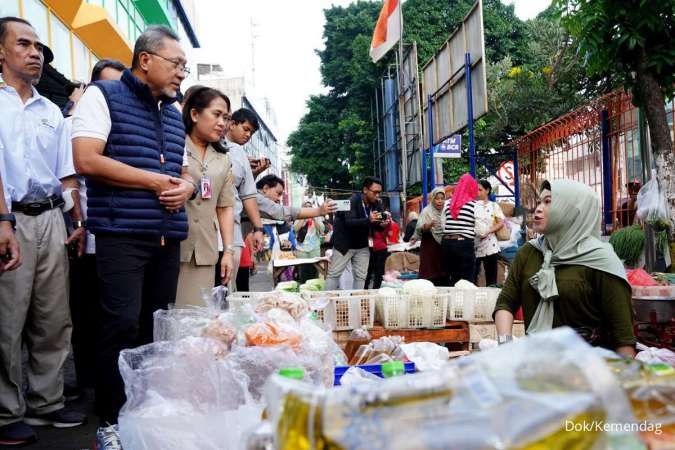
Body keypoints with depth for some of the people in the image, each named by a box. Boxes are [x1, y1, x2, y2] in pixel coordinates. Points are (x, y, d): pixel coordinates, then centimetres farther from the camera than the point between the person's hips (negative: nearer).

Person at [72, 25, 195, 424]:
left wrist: (186, 187, -1)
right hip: (122, 235, -6)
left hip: (168, 239, 7)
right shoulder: (103, 96, 0)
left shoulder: (175, 115, 20)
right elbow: (86, 160, -12)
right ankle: (113, 420, 5)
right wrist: (155, 181, -9)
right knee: (123, 327, -8)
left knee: (158, 328, 9)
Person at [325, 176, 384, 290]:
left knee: (361, 276, 4)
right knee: (333, 274, 0)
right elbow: (349, 222, -32)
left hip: (362, 246, 5)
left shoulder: (377, 204, -1)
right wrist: (368, 220, -47)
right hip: (344, 243, -5)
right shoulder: (352, 201, -19)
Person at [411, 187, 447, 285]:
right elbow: (420, 229, -15)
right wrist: (429, 225, -33)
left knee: (443, 275, 4)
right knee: (430, 275, -7)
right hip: (430, 246, -4)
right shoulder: (427, 211, -5)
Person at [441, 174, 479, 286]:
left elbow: (443, 225, 9)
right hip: (464, 244, -5)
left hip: (446, 243, 5)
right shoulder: (474, 205, -6)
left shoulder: (448, 203, 7)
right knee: (466, 280, 1)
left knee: (453, 278, 16)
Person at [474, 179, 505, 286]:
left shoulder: (494, 206, 5)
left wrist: (488, 231, -14)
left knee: (491, 277, 4)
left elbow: (501, 223, -2)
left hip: (489, 245, -1)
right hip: (474, 244, 1)